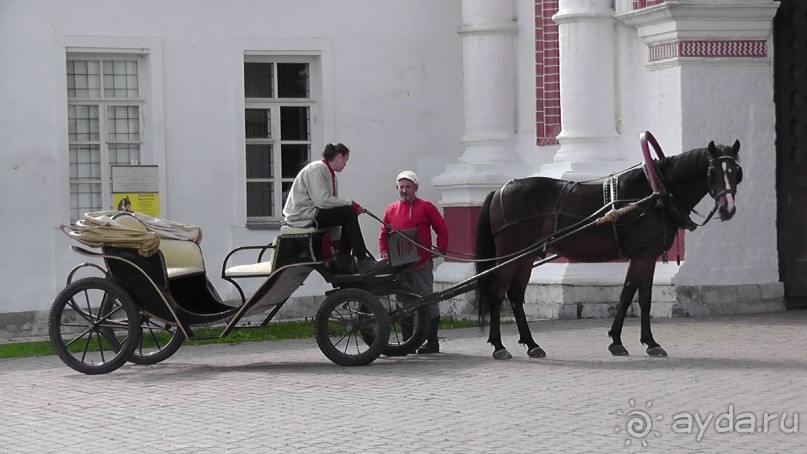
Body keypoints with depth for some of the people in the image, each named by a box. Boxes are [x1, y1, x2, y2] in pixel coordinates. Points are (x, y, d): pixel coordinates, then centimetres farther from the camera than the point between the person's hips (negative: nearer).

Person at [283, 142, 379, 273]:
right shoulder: (316, 169, -14)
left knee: (350, 213, 5)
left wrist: (353, 206, -7)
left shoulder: (331, 174, 17)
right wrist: (350, 203, -18)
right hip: (301, 215, -10)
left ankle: (343, 259, 4)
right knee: (348, 213, -18)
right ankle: (362, 261, -18)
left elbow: (331, 200, 11)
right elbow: (322, 200, -25)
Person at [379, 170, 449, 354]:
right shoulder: (391, 210, 11)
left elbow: (442, 230, 3)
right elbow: (383, 234, 17)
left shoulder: (426, 207, 0)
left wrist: (440, 250, -6)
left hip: (421, 265, -4)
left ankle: (432, 341, 4)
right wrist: (384, 252, 3)